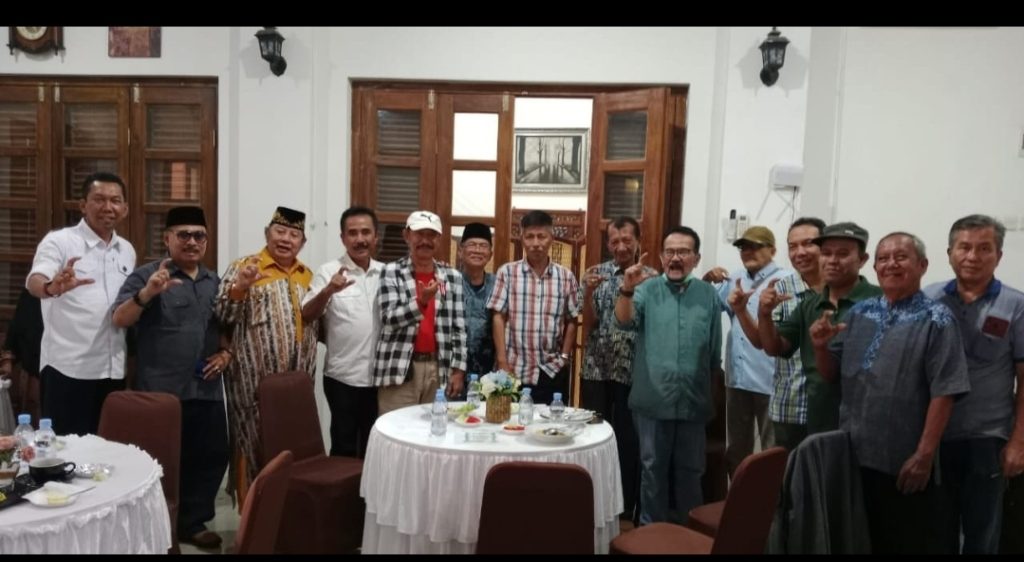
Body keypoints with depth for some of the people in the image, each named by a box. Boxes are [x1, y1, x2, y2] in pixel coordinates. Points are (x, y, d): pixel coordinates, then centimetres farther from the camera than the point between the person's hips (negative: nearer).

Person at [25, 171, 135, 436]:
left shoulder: (127, 250, 12)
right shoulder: (59, 241, -6)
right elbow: (34, 282, -24)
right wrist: (52, 287, -44)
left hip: (113, 369, 6)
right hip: (68, 368, -5)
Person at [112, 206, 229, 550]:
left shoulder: (214, 282, 14)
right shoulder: (146, 276, -3)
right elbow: (120, 320, -13)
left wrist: (226, 352, 3)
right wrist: (147, 293, -30)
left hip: (206, 390, 5)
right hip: (160, 392, -5)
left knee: (212, 457, 10)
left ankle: (191, 522, 26)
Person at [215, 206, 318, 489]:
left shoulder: (307, 275, 14)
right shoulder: (243, 267, -2)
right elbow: (222, 317, -10)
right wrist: (239, 287, -26)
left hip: (298, 379, 5)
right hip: (256, 379, -5)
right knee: (255, 446, 4)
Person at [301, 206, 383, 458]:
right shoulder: (329, 272, -5)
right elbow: (307, 316, -10)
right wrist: (328, 291, -28)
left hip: (379, 377, 4)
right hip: (343, 377, -4)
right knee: (344, 447, 5)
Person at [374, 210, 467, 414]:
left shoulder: (452, 276, 8)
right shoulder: (391, 272, 0)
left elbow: (459, 328, 8)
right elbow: (389, 319, -10)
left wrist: (458, 370, 3)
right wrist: (421, 301, -25)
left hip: (439, 369, 3)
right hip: (400, 369, -2)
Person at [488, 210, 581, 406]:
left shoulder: (566, 277, 4)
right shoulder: (507, 272, -1)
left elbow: (571, 321, 8)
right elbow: (499, 318, -2)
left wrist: (564, 356, 0)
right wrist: (502, 361, -6)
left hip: (553, 372, 2)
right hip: (516, 371, -1)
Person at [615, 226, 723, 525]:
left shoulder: (709, 295, 3)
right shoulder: (647, 288, -1)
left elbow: (715, 352, 8)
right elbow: (625, 321, -18)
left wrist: (714, 395, 10)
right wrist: (627, 289, -38)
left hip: (693, 401, 1)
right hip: (652, 400, -1)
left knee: (690, 471, 14)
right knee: (653, 469, 11)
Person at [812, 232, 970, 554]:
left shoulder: (936, 319, -7)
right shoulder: (859, 313, 7)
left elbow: (943, 392, -13)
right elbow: (832, 376, 9)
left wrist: (924, 455, -16)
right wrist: (821, 347, -10)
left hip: (905, 463, -4)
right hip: (854, 455, 5)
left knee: (912, 543, 10)